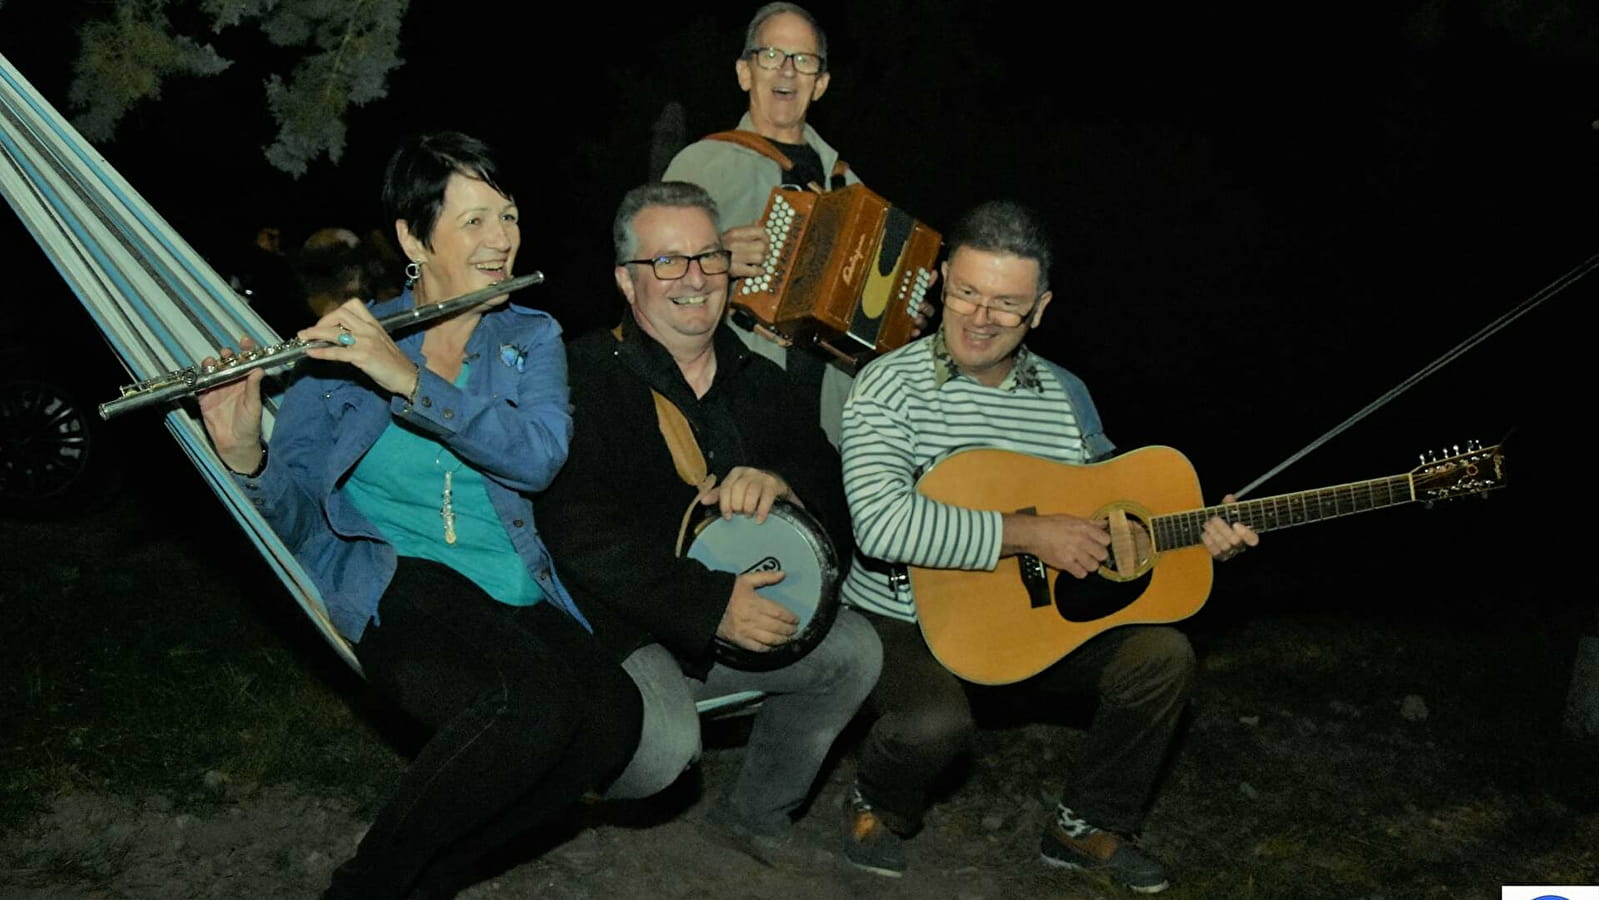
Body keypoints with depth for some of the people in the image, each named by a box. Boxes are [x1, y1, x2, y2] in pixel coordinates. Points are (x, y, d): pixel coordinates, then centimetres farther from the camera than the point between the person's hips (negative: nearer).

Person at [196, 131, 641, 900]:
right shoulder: (348, 342, 6)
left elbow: (539, 455, -10)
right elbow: (298, 519, 2)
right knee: (536, 700, -33)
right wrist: (247, 457, -20)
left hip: (516, 594, 4)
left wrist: (410, 380, -20)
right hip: (399, 583, -3)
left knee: (612, 716, -27)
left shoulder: (532, 339, 12)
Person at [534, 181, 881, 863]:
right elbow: (581, 534, -23)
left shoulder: (756, 378, 11)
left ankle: (758, 810, 14)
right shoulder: (583, 375, -12)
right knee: (664, 745, -30)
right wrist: (710, 605, -26)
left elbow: (835, 486, 10)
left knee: (854, 648, -7)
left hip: (740, 613, 7)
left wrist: (780, 481, -15)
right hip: (619, 629, -6)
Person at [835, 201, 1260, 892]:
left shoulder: (1065, 394, 4)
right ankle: (877, 807, 4)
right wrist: (1031, 534, -29)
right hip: (902, 622, -5)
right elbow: (882, 522, -32)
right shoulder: (891, 386, -16)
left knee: (1162, 654, -10)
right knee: (938, 719, -34)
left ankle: (1086, 827, 12)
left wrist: (1195, 531, -3)